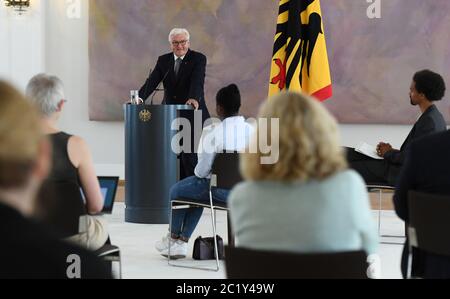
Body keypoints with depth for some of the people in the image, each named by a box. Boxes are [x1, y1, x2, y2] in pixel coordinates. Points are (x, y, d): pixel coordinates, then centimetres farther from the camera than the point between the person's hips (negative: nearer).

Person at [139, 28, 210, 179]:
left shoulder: (198, 59, -4)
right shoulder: (163, 60, 9)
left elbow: (197, 81, -20)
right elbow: (152, 81, -2)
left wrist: (194, 98, -40)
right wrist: (139, 98, -20)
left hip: (191, 115, -5)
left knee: (188, 154, -10)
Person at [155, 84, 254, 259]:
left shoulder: (212, 132, -18)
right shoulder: (251, 130, -3)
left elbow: (202, 169, -16)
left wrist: (198, 173, 7)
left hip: (220, 190, -6)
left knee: (176, 190, 23)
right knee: (197, 191, 32)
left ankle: (174, 237, 41)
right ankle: (182, 242, 33)